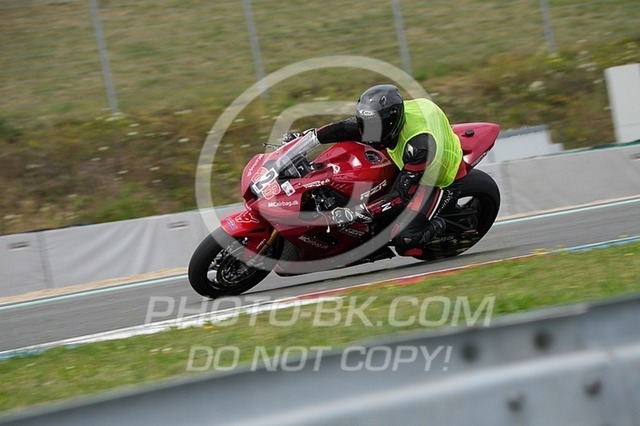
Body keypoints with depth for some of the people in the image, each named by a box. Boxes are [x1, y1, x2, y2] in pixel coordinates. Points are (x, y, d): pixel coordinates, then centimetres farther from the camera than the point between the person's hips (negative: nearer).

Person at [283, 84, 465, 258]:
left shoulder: (419, 144, -40)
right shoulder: (385, 116, -19)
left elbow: (401, 195, -37)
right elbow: (346, 127, -6)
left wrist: (360, 213, -43)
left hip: (443, 183, -9)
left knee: (403, 237, -26)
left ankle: (436, 227, 4)